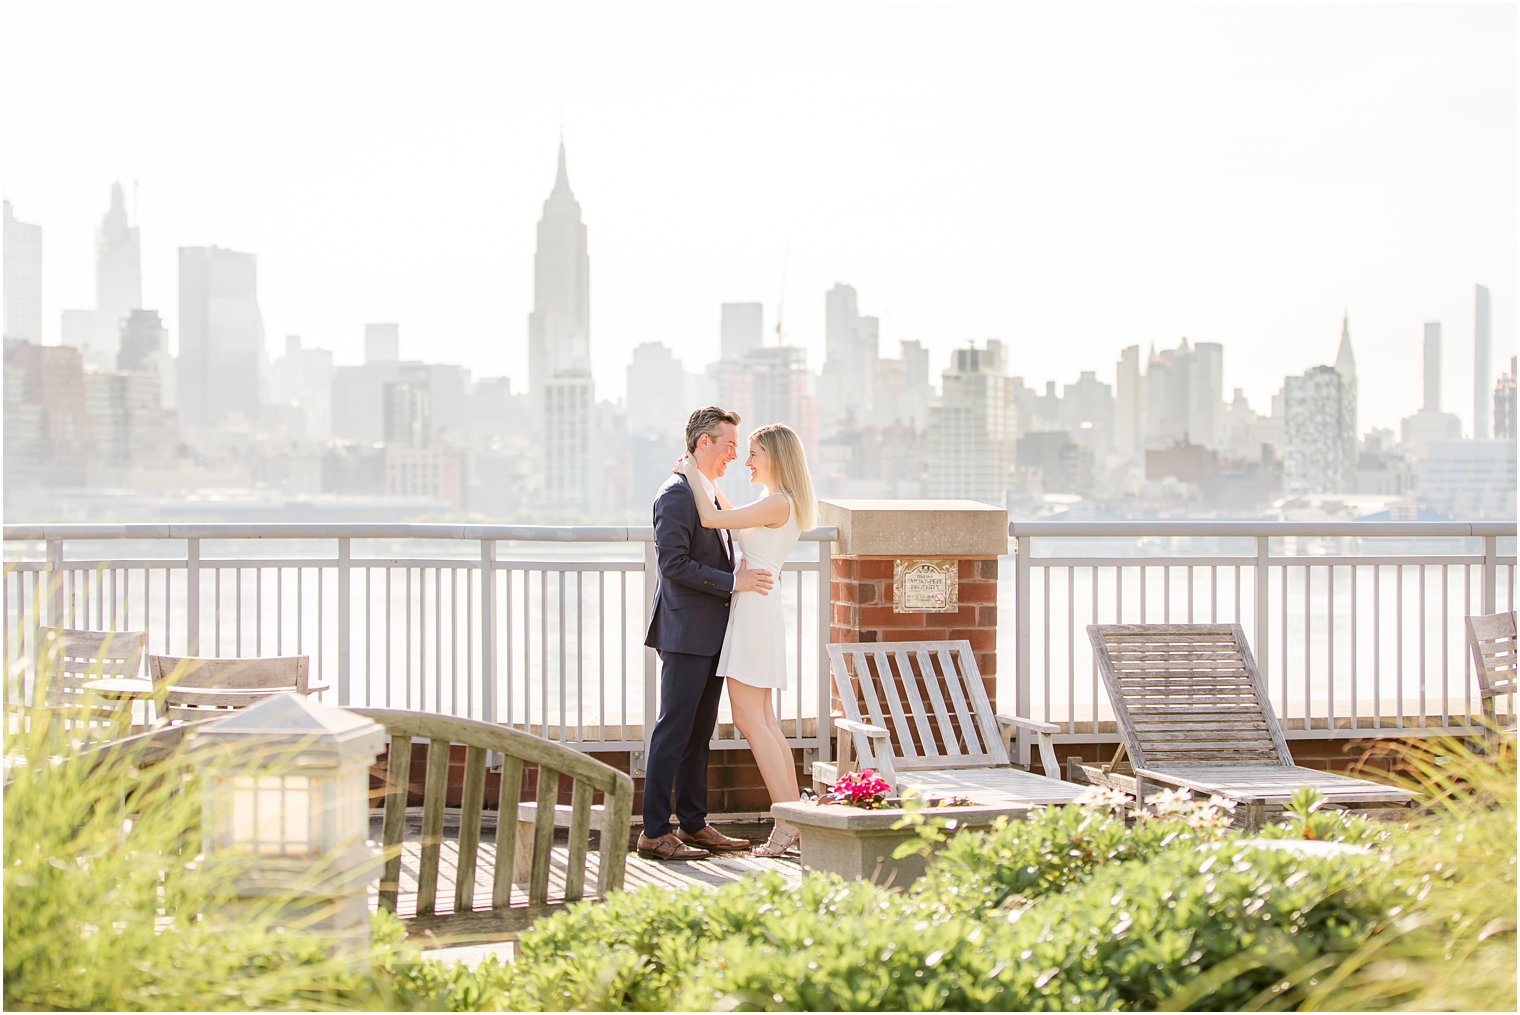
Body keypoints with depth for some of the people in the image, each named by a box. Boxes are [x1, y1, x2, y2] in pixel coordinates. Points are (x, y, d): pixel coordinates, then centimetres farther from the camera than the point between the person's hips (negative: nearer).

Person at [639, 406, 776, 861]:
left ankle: (693, 824, 18)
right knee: (674, 730, -7)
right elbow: (674, 563, -20)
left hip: (710, 634, 10)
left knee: (699, 733, 12)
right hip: (686, 633, -10)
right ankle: (654, 832, -5)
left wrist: (748, 572, 12)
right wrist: (731, 582, -20)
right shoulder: (676, 494, -12)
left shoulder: (709, 491, 19)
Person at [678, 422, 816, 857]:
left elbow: (712, 519, -17)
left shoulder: (778, 503, -14)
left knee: (749, 719, -9)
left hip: (755, 610, -10)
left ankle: (787, 824, -10)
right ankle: (794, 824, 10)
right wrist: (706, 479, 29)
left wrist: (694, 475, -3)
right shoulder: (786, 505, 16)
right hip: (757, 612, 10)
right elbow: (732, 517, 33)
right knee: (764, 723, 9)